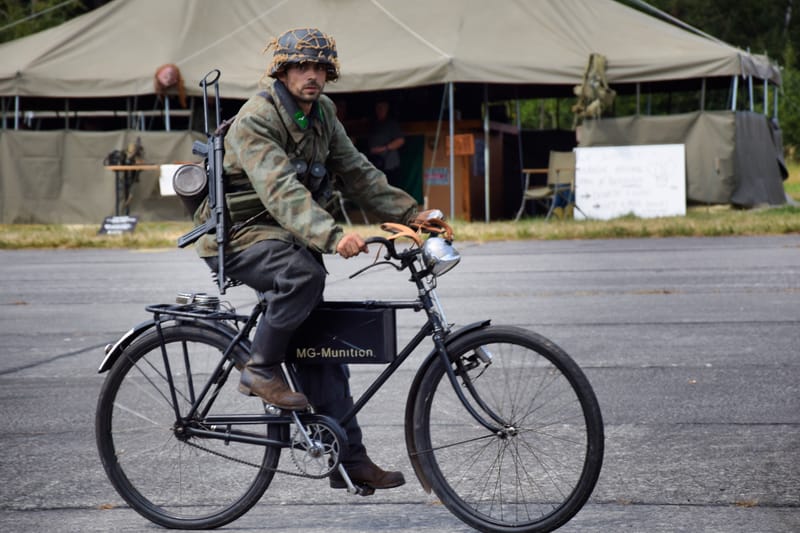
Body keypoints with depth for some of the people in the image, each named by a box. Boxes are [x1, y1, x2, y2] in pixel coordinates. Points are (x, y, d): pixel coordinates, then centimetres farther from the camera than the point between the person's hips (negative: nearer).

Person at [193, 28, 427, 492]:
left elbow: (356, 171, 7)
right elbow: (281, 191, -35)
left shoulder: (322, 114, 5)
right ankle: (261, 370, -17)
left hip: (285, 238, 8)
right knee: (306, 273, -37)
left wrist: (411, 214, -4)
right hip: (240, 237, -8)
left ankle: (349, 459, 7)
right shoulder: (257, 120, -21)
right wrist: (332, 236, -49)